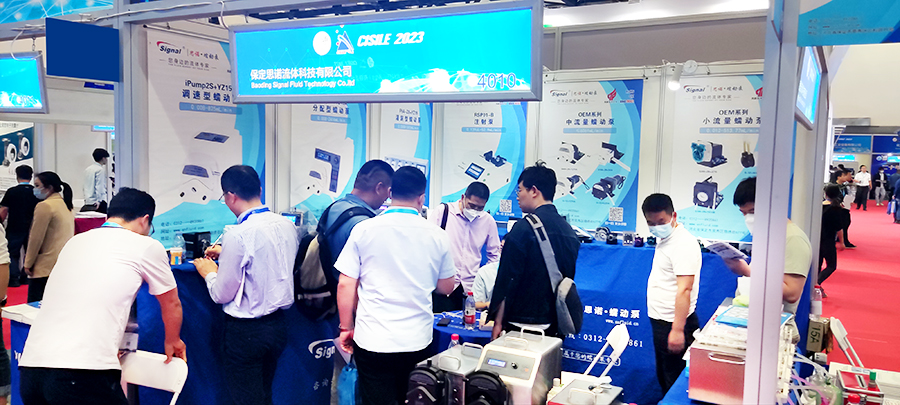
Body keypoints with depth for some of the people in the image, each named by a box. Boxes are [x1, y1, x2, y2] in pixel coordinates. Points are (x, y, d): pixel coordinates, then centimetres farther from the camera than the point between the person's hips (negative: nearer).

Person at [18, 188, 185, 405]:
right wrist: (172, 341, 37)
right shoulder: (147, 246, 4)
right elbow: (172, 304, 17)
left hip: (30, 369, 7)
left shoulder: (75, 241, 20)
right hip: (84, 376, -6)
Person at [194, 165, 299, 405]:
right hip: (278, 324, 7)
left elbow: (221, 295, -13)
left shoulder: (238, 235, -21)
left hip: (246, 331, -6)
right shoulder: (287, 225, -1)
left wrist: (209, 272, 6)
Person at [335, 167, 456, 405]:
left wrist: (346, 328, 7)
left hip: (373, 340, -2)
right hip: (417, 341, 2)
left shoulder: (364, 230, -5)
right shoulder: (437, 236, -1)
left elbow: (345, 285, -4)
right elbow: (446, 288, 9)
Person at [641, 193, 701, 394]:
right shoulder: (664, 238, 11)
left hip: (673, 324, -10)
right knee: (663, 377, 21)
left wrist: (677, 330, -30)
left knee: (675, 381, 0)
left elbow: (684, 290, -26)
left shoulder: (684, 244, -20)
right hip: (661, 321, 10)